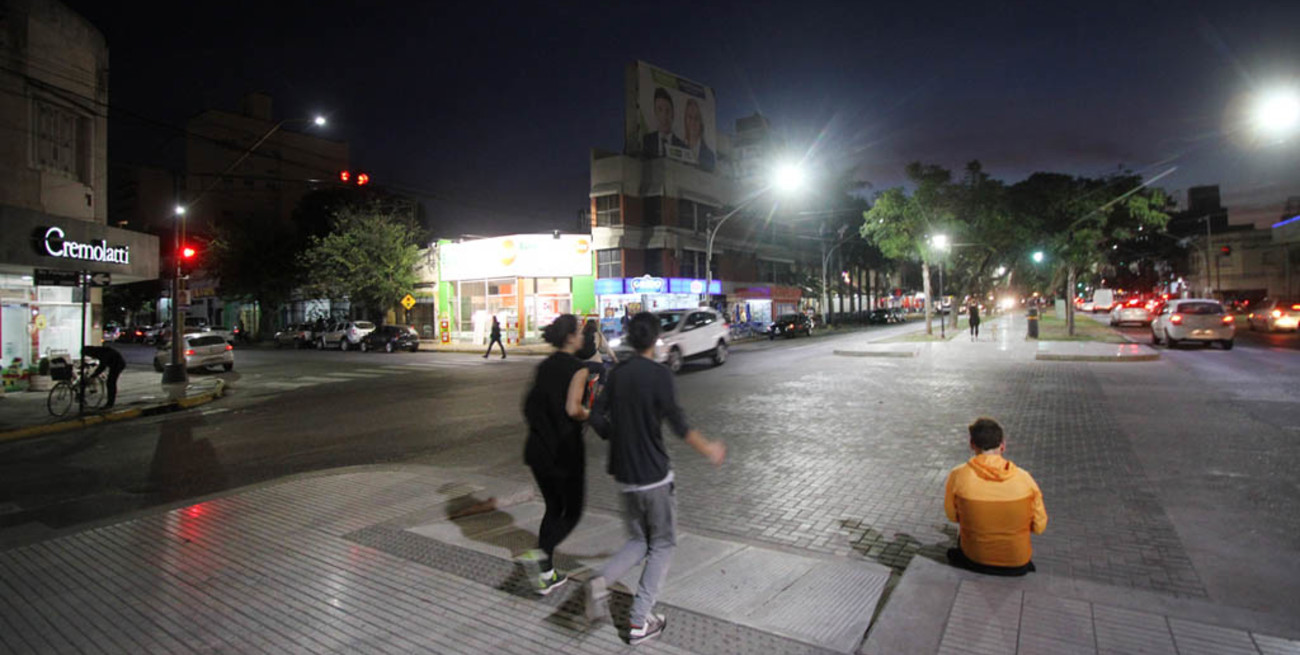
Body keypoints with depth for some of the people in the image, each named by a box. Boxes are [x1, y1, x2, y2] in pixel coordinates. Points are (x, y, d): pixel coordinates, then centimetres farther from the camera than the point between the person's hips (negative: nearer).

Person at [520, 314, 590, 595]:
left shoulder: (544, 366, 9)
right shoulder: (577, 368, -13)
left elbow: (530, 405, 10)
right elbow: (573, 409, -22)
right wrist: (590, 415, -4)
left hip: (538, 448, 7)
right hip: (564, 448, -7)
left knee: (553, 508, 19)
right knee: (572, 511, 9)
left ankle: (546, 575, 22)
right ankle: (541, 553, -13)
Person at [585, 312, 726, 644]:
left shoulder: (618, 373, 3)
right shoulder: (659, 374, -14)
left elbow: (597, 418, 2)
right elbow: (677, 422, -16)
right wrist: (708, 448, -2)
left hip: (624, 475, 6)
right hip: (654, 475, -5)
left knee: (638, 541, 20)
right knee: (662, 544, 12)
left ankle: (601, 580, -5)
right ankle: (639, 622, 13)